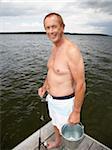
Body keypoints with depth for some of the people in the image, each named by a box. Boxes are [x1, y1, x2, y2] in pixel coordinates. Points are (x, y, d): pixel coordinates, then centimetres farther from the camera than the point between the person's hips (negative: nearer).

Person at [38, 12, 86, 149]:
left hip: (64, 102, -8)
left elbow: (81, 85, -25)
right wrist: (44, 86, 2)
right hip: (51, 98, 9)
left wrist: (76, 112, -19)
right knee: (55, 123, 32)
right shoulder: (54, 48, 1)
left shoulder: (72, 50, -27)